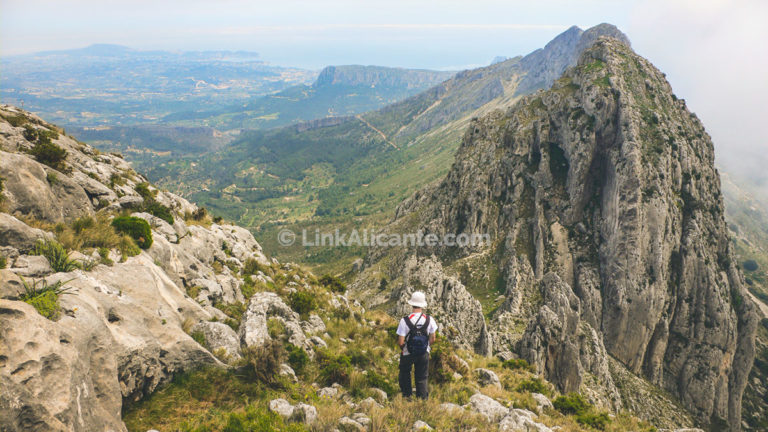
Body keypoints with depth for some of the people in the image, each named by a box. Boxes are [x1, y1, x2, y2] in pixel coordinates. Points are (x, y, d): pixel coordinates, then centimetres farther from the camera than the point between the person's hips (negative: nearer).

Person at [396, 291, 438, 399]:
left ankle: (407, 395, 33)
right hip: (424, 354, 1)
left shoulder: (405, 320, -22)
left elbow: (400, 342, -20)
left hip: (407, 354, -1)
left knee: (405, 373, 24)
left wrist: (402, 347, 2)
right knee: (422, 378, 17)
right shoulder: (429, 320, -14)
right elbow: (432, 339, -5)